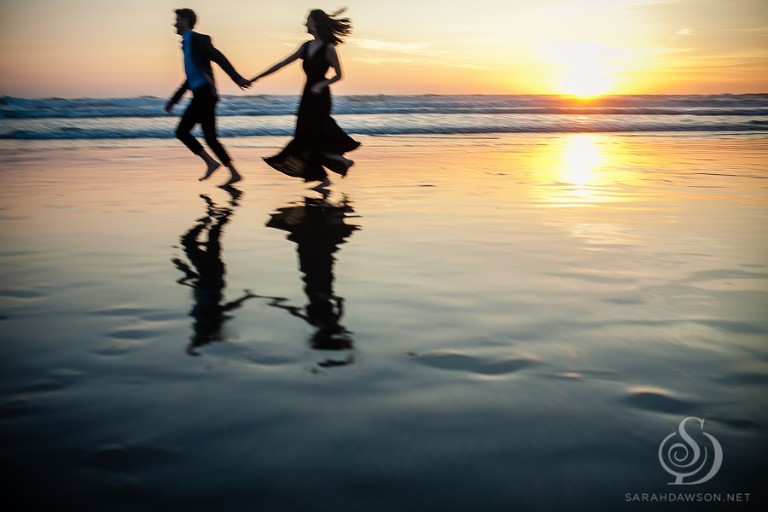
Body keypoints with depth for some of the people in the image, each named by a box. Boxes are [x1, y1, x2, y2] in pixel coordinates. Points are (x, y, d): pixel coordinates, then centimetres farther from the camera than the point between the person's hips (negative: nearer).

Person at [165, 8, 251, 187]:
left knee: (182, 131, -9)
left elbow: (219, 58, -13)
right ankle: (234, 173, 3)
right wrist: (174, 99, 28)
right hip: (201, 95, 9)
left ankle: (211, 163, -9)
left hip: (204, 94, -9)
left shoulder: (198, 39, -3)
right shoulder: (187, 44, 24)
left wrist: (238, 78, -22)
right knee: (210, 138, 5)